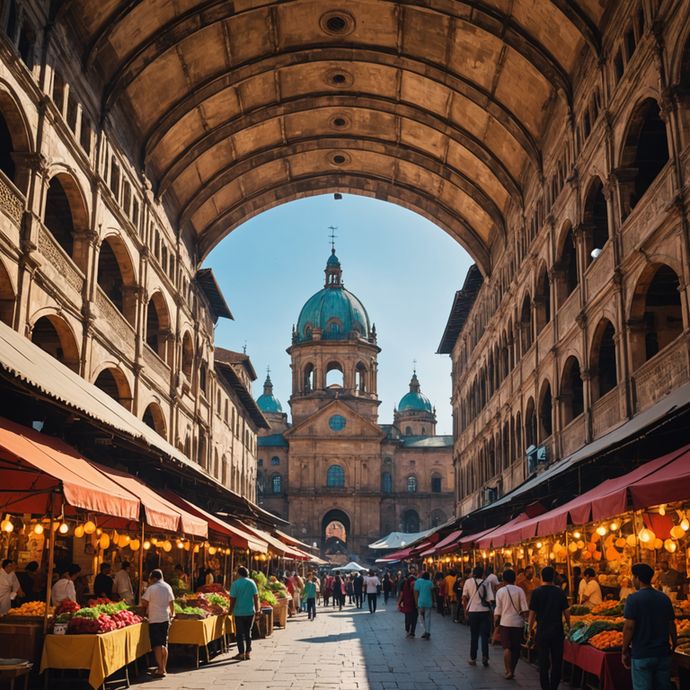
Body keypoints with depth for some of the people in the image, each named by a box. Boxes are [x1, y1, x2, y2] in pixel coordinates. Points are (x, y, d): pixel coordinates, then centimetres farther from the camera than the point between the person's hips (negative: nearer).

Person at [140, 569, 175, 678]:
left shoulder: (151, 588, -7)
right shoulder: (167, 587, 7)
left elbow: (145, 604, -5)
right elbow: (171, 602, 9)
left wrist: (142, 615, 9)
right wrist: (172, 614, 24)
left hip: (154, 620, -5)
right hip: (165, 618, 5)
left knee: (157, 645, -4)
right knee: (164, 644, 14)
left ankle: (161, 670, -8)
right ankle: (164, 668, 18)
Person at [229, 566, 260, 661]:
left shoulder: (235, 584, -9)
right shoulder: (251, 582, 0)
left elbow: (232, 599, -8)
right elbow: (256, 597, 1)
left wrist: (231, 610, 5)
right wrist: (257, 609, 9)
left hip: (239, 612, -3)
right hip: (250, 611, 3)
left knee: (240, 633, 6)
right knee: (248, 632, 14)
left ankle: (241, 653, 5)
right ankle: (248, 652, 15)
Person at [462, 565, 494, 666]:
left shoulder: (468, 582, 2)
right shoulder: (485, 583, 0)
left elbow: (464, 598, 0)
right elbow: (489, 599, -5)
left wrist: (466, 611, 7)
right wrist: (490, 612, 3)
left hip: (473, 611, 1)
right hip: (484, 611, -1)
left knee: (474, 636, 10)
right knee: (484, 635, 5)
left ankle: (473, 659, 11)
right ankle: (485, 656, -9)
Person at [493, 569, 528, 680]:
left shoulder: (500, 592, 0)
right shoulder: (519, 590, 2)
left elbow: (497, 611, 0)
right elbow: (524, 608, -3)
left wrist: (496, 625, 7)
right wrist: (526, 619, 3)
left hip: (505, 622, -1)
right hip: (518, 623, 1)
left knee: (507, 648, 0)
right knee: (516, 648, 12)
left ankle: (509, 671, -10)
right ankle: (512, 670, 20)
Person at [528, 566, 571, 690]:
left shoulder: (536, 592, -8)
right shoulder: (560, 592, -3)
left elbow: (532, 613, -7)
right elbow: (566, 611, 0)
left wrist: (530, 629, 5)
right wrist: (569, 627, 14)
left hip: (542, 632, -1)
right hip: (557, 632, 1)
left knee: (543, 661, 6)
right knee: (557, 661, 10)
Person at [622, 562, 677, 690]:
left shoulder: (633, 599, -10)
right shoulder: (665, 598, 6)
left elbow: (629, 627, -14)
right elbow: (672, 626, 9)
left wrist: (625, 651, -4)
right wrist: (674, 646, 21)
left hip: (641, 655, -5)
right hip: (663, 654, 5)